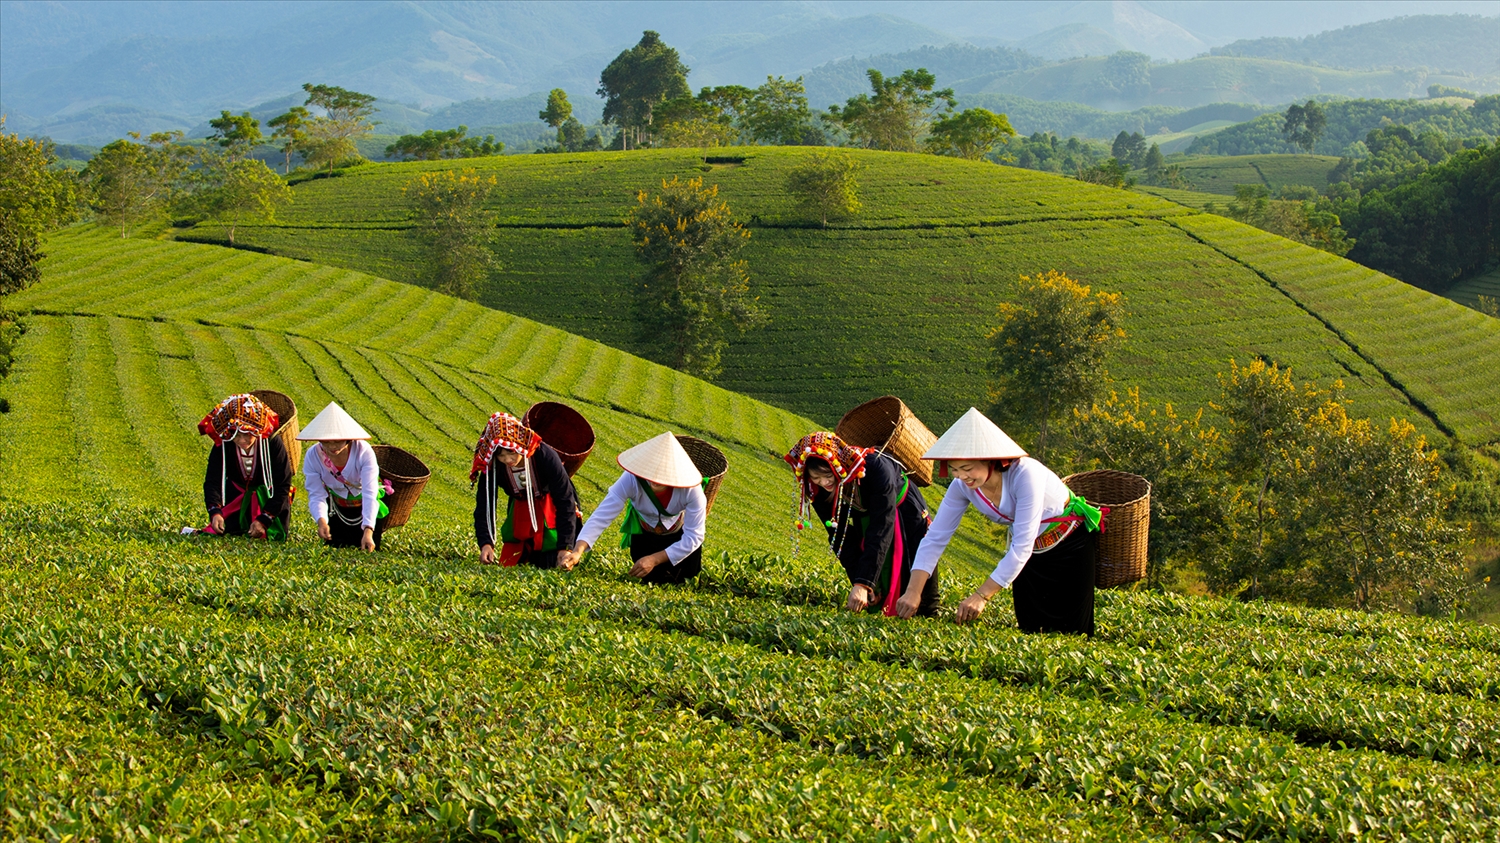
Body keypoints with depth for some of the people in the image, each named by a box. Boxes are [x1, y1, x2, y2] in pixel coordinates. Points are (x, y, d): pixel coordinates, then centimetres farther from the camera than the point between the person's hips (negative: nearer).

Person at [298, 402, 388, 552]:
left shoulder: (364, 452, -35)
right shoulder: (313, 456, -26)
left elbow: (370, 495, -39)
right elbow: (316, 495, -25)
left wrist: (368, 531, -52)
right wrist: (321, 521, -47)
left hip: (366, 506, -2)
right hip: (338, 506, 2)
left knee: (366, 547, -1)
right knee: (335, 545, 4)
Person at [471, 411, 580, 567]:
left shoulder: (545, 456, -35)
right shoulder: (490, 466, -26)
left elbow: (565, 501, -30)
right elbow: (484, 507, -25)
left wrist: (565, 547, -33)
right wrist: (485, 543, -42)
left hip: (551, 506, -3)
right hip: (521, 508, 3)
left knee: (550, 564, -10)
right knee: (510, 563, 5)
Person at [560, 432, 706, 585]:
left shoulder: (690, 489, -39)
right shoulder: (631, 480, -39)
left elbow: (694, 536, -31)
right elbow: (601, 516, -41)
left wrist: (655, 559, -37)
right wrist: (577, 551, -55)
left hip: (679, 534, 0)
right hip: (645, 534, 0)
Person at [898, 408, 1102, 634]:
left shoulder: (1024, 474, -37)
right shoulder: (962, 486, -20)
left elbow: (1022, 546, -38)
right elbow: (935, 539, -18)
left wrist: (982, 596, -42)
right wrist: (914, 591, -32)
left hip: (1071, 545, -5)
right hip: (1030, 554, 5)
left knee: (1071, 635, 0)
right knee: (1030, 631, 6)